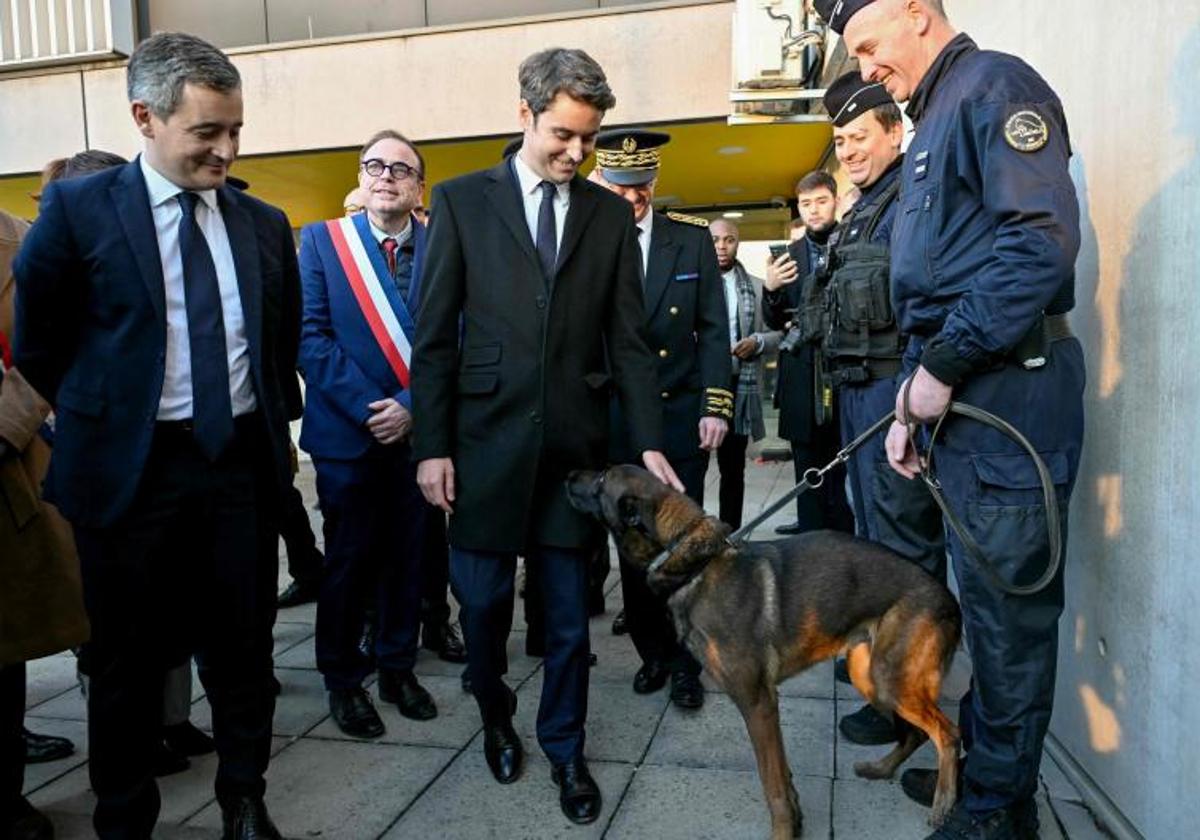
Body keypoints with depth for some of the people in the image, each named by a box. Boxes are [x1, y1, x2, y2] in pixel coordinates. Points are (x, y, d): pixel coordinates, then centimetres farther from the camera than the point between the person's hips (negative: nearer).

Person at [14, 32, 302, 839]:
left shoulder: (265, 223, 6)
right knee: (130, 660, 12)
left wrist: (273, 428, 11)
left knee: (244, 648, 13)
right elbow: (37, 344, 2)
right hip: (133, 468, -2)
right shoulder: (78, 208, -5)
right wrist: (102, 419, 6)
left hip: (245, 463, 3)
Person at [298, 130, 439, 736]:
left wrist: (412, 406, -13)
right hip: (347, 432, -1)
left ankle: (398, 668, 29)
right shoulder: (321, 239, 0)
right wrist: (366, 408, -14)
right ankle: (343, 680, 25)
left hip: (417, 431, 2)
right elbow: (310, 335, -7)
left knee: (408, 556, 12)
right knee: (349, 560, 8)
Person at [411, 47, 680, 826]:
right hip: (486, 439, -1)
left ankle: (565, 749, 31)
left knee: (569, 611, 10)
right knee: (483, 600, 9)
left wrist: (649, 441, -3)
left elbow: (629, 339, 5)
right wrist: (432, 444, -4)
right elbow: (435, 335, 0)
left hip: (575, 443, 1)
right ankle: (496, 716, 39)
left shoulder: (612, 214, 7)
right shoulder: (461, 199, 2)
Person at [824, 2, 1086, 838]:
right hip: (960, 391, 9)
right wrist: (913, 399, 13)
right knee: (985, 594, 16)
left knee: (1008, 605, 1)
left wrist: (941, 367, -17)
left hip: (1010, 390, -9)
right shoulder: (935, 121, 22)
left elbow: (1042, 239, -21)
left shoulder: (995, 85, -6)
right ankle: (982, 762, 31)